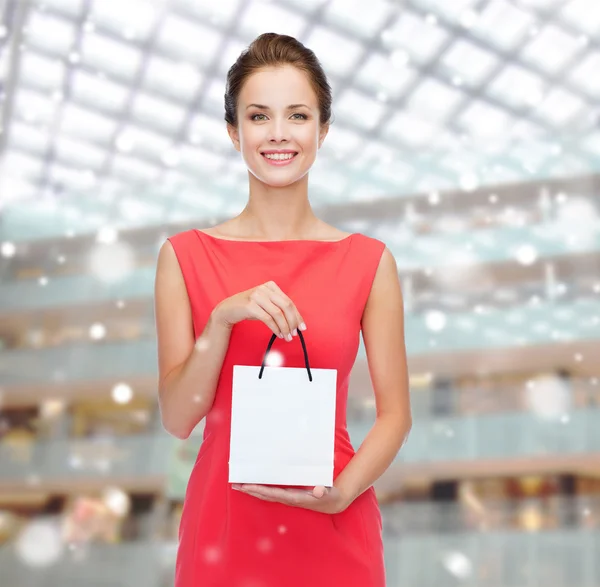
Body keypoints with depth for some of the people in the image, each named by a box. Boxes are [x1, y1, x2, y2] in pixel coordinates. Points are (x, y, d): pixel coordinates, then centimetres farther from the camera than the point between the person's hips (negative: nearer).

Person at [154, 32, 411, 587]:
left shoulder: (368, 260, -2)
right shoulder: (186, 256, -1)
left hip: (332, 533, 0)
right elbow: (177, 417, -3)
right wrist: (223, 318, -17)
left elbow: (395, 412, 1)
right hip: (223, 525, 0)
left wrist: (343, 491, -15)